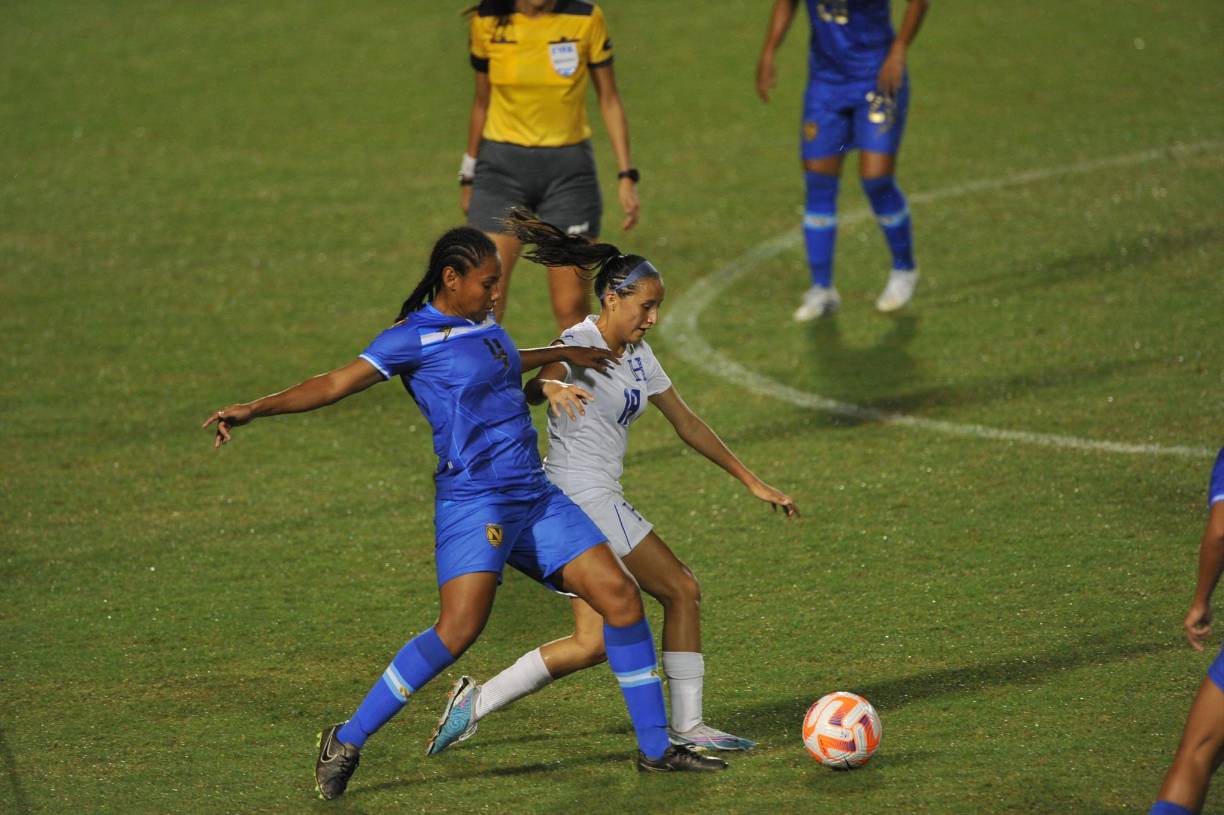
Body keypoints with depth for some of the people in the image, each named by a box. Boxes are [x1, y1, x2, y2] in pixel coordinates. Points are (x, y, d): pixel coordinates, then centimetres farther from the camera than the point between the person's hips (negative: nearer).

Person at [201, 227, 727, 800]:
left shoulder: (484, 326, 16)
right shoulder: (414, 338, -7)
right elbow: (333, 385, -10)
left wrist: (563, 354, 46)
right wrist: (254, 409, -20)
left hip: (535, 496, 8)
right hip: (473, 502, -8)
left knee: (621, 597, 2)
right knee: (459, 629, -23)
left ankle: (655, 748, 12)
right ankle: (347, 742, -10)